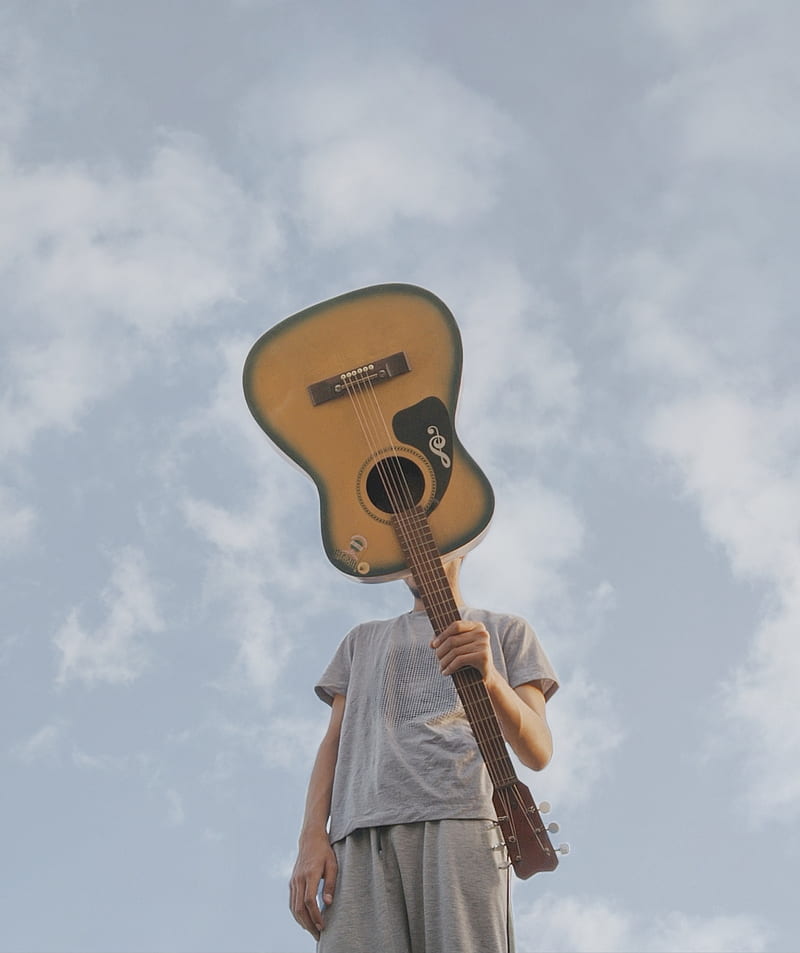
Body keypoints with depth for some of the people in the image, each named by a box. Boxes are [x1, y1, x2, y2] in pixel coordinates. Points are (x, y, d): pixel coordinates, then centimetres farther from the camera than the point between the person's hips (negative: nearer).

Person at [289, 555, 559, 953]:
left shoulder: (507, 631, 23)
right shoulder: (362, 640, 32)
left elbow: (539, 752, 9)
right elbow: (334, 741, 20)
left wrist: (491, 679, -12)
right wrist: (311, 837, 2)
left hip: (462, 821, -2)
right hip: (361, 837, 2)